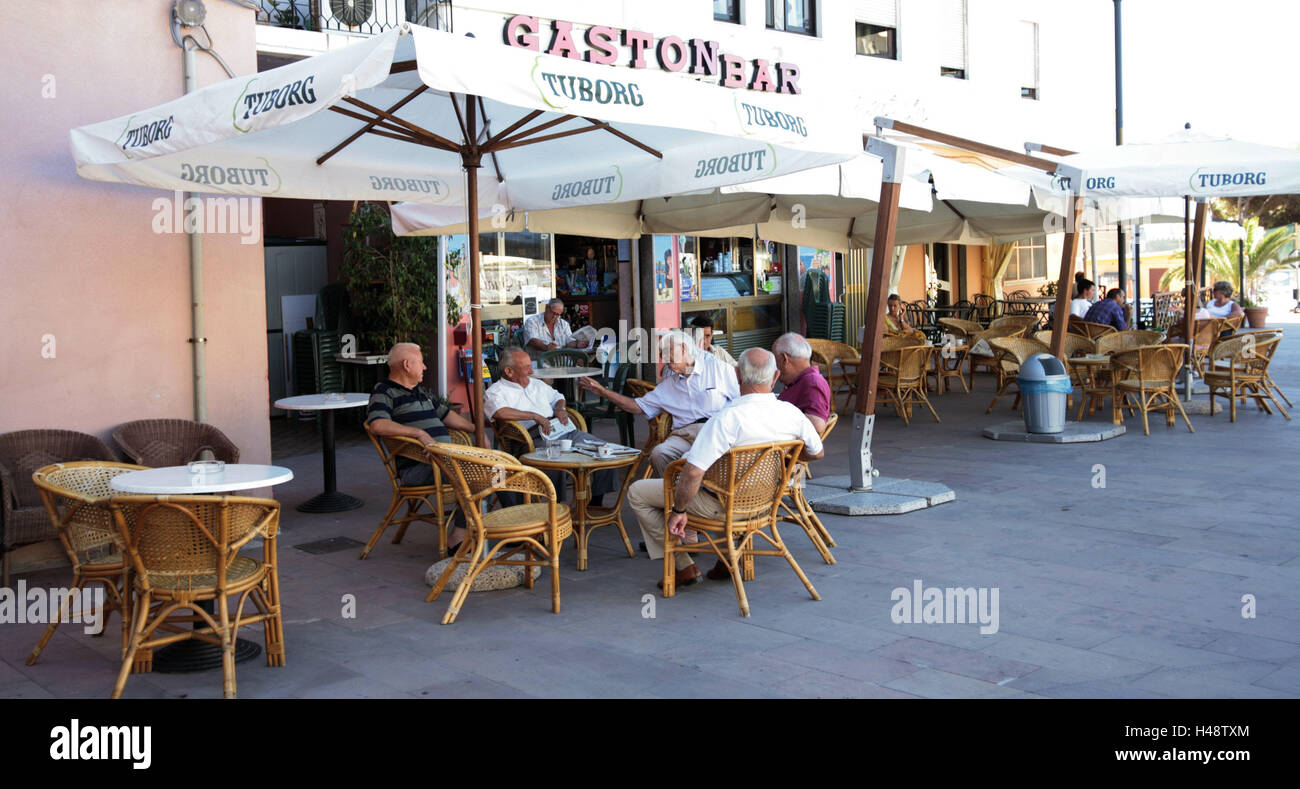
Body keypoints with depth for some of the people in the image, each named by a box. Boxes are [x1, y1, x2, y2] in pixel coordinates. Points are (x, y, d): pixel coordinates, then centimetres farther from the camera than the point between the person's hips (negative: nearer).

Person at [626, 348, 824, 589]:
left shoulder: (727, 418, -31)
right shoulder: (792, 414, -13)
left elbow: (693, 472, -33)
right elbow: (816, 453, 6)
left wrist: (678, 511, -18)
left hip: (722, 505, -6)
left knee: (637, 492, 9)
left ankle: (683, 565, 9)